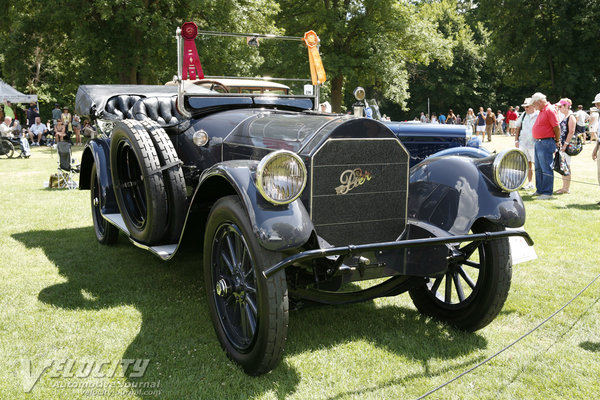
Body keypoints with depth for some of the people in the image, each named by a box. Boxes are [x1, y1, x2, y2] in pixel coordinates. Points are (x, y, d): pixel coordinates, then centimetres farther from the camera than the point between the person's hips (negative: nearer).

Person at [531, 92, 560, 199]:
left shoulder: (550, 110, -13)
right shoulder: (541, 111, 17)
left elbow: (556, 127, -15)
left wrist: (557, 141, -8)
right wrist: (536, 140, 19)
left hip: (546, 143, -10)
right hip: (538, 142, 10)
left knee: (546, 169, -6)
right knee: (538, 168, 16)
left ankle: (547, 192, -1)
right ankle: (539, 190, 25)